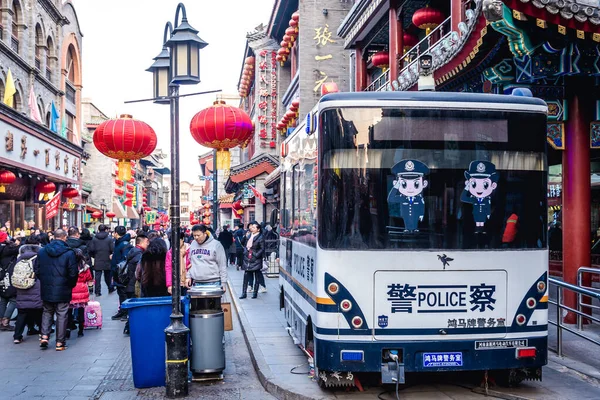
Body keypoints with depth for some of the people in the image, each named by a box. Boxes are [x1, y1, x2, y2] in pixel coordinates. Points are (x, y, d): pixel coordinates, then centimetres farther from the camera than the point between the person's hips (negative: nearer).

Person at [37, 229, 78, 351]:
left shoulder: (42, 251, 1)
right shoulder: (69, 253, -13)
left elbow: (37, 271, 5)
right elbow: (73, 273, -13)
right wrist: (71, 285, 4)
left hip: (46, 290, 4)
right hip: (63, 290, -3)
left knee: (47, 312, 20)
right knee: (62, 315, 5)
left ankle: (44, 336, 7)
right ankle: (60, 342, 8)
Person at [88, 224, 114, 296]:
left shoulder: (94, 239, -2)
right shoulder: (109, 239, -7)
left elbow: (90, 250, -5)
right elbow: (113, 249, -12)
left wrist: (94, 256, 12)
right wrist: (111, 255, 7)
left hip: (97, 261, 0)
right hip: (107, 261, 0)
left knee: (97, 277, 3)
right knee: (108, 276, 15)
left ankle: (97, 291, 1)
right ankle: (110, 288, 26)